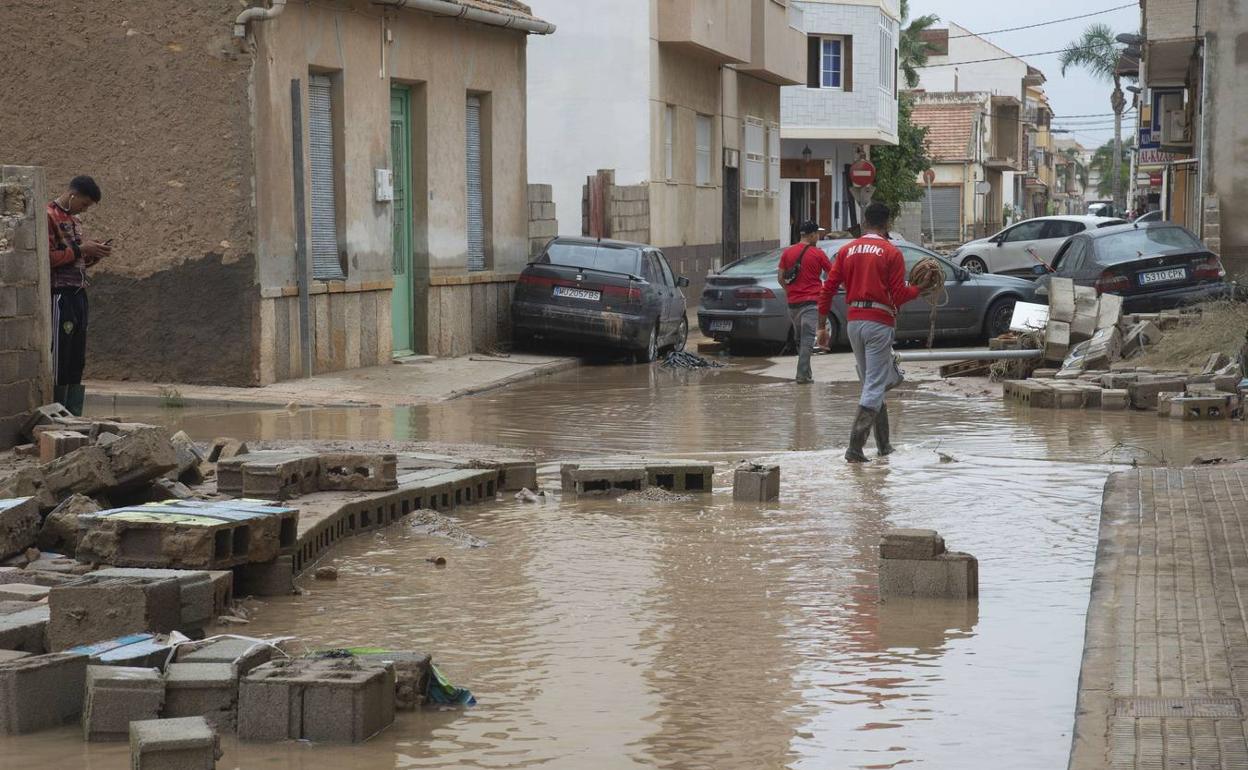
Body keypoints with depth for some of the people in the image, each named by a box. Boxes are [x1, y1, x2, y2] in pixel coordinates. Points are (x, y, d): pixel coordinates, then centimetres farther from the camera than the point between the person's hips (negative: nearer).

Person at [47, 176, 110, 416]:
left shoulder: (75, 220, 19)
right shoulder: (49, 217, -9)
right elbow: (48, 257, -18)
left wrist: (94, 254, 8)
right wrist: (80, 249, -14)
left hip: (79, 294, 9)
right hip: (60, 295, -9)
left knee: (77, 360, 8)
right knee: (60, 360, -6)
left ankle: (73, 415, 12)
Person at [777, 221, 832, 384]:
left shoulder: (787, 252, 6)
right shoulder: (818, 253, -5)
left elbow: (780, 276, 7)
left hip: (793, 302, 5)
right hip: (811, 302, -5)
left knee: (800, 339, 16)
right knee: (807, 339, -6)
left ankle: (805, 372, 22)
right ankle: (803, 375, -12)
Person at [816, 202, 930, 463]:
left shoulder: (847, 250, 8)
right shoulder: (891, 253, -5)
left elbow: (828, 288, 4)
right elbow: (899, 295, -10)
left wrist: (822, 326, 8)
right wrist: (918, 289, 10)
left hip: (854, 322, 5)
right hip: (879, 323, -5)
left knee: (870, 381, 17)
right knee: (875, 385, -5)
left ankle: (884, 445, 25)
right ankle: (855, 447, -17)